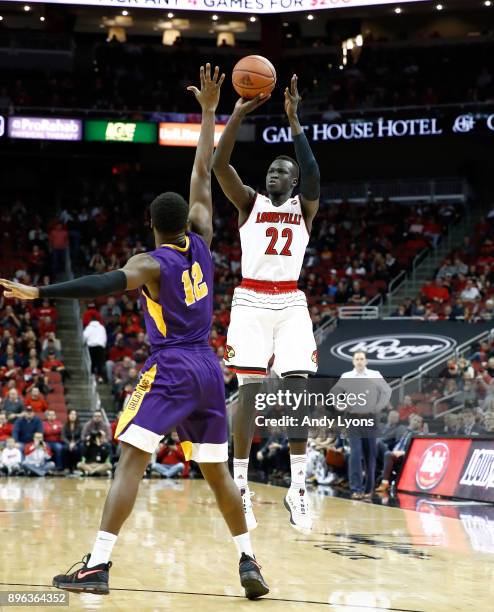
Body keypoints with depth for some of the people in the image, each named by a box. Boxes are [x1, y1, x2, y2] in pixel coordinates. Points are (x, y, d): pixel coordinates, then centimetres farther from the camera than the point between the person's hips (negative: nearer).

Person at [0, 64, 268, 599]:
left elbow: (106, 284, -27)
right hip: (208, 370, 6)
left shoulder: (151, 263, -7)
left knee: (131, 459, -12)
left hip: (169, 370, -6)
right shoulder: (201, 244, 8)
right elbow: (203, 176, 17)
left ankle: (97, 566, -22)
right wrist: (208, 111, 24)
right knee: (217, 472, 15)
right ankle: (248, 562, 13)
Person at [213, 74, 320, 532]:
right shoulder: (250, 203, 8)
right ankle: (240, 488, -2)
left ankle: (298, 488, 3)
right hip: (251, 302, -1)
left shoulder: (304, 207, 9)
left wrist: (293, 119, -18)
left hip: (291, 304, 1)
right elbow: (220, 165, -8)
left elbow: (312, 173, -13)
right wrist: (238, 113, -15)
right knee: (249, 392, -7)